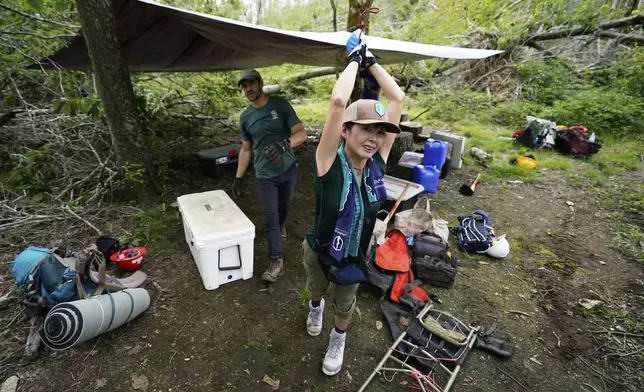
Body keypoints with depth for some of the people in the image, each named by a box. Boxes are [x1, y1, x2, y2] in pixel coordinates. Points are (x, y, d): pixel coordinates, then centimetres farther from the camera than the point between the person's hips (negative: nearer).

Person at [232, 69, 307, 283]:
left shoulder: (280, 105, -8)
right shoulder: (245, 117, 3)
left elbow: (302, 134, -16)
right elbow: (246, 149, 10)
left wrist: (283, 143, -37)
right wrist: (238, 178, 7)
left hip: (288, 169, 0)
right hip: (265, 175, 1)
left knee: (284, 205, 20)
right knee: (270, 217, -2)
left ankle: (280, 225, 54)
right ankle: (277, 261, 6)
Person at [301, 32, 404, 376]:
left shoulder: (377, 162, -18)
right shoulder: (329, 162, -28)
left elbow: (397, 98, -16)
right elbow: (338, 102, -41)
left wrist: (370, 61, -11)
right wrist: (354, 59, -27)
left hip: (354, 256, 2)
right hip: (318, 251, -2)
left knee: (345, 305, 25)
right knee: (316, 289, 31)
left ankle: (338, 339, 57)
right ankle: (315, 306, 67)